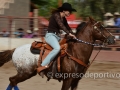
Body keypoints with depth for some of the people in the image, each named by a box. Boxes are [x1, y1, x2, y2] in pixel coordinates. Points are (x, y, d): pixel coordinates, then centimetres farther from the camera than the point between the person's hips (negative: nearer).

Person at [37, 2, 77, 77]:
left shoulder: (64, 19, 16)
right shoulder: (56, 15, -11)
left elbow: (68, 28, 18)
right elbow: (61, 25, -24)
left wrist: (73, 36, 2)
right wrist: (69, 33, -32)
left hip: (57, 36, 10)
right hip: (50, 35, -10)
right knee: (57, 48, -35)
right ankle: (42, 66, -39)